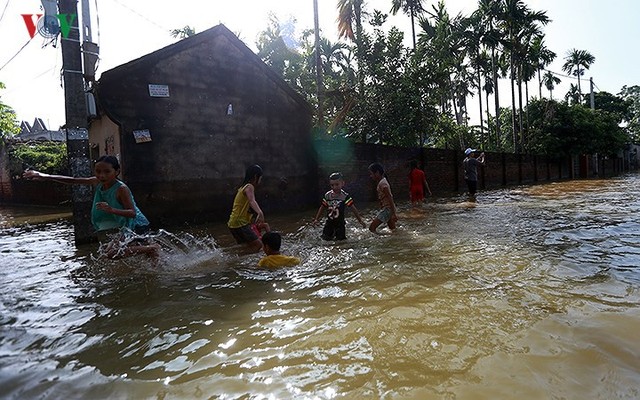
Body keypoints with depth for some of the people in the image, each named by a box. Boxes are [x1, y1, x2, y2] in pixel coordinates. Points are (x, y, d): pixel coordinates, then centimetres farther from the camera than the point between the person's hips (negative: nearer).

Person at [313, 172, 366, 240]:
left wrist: (360, 220, -13)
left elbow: (353, 208, -12)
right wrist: (316, 219, 0)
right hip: (329, 222, 2)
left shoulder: (345, 196, -12)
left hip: (340, 223, -2)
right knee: (325, 238, 1)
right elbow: (322, 207, 6)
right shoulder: (327, 195, -3)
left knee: (340, 239, 0)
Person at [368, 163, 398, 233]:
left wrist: (394, 214, -24)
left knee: (372, 228, -10)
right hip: (386, 208, 10)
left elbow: (390, 198, -23)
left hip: (387, 209, -10)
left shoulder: (382, 183, -19)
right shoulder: (382, 181, 11)